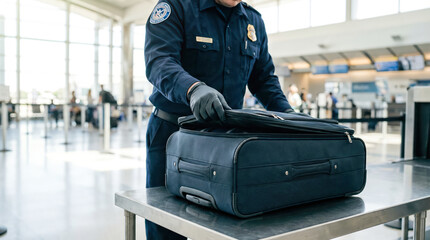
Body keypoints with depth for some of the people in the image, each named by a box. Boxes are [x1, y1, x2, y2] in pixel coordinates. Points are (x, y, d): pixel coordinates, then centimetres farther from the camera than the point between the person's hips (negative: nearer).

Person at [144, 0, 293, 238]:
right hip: (172, 131, -3)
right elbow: (158, 61, -21)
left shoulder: (254, 22, 10)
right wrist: (194, 89, -41)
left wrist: (287, 114, -2)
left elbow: (264, 78, 14)